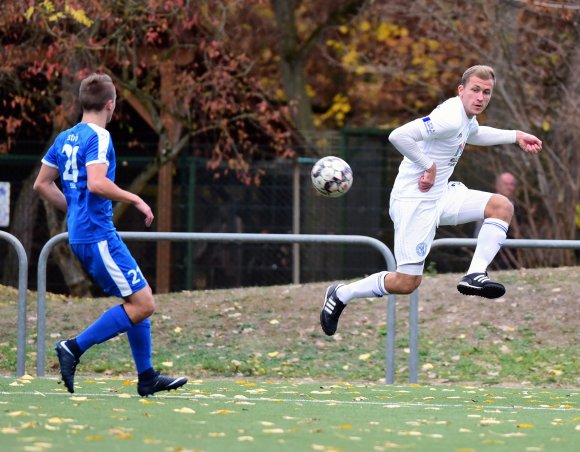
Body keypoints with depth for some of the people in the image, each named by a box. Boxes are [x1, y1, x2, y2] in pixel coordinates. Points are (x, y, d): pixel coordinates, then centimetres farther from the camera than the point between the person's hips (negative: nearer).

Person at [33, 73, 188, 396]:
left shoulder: (65, 138, 14)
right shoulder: (98, 137, -12)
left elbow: (42, 184, 19)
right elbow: (96, 183, -26)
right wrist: (136, 200, -15)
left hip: (81, 235, 10)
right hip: (98, 234, -10)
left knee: (140, 300, 13)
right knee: (142, 305, -8)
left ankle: (147, 377, 14)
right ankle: (75, 348, -9)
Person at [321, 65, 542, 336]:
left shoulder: (466, 117, 8)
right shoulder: (450, 118, -23)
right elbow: (399, 136, -34)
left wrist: (515, 136, 29)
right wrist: (429, 166, -23)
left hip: (440, 195, 9)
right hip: (414, 202, -9)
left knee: (502, 206, -4)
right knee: (407, 282, -8)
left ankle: (475, 275, -7)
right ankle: (340, 295, 13)